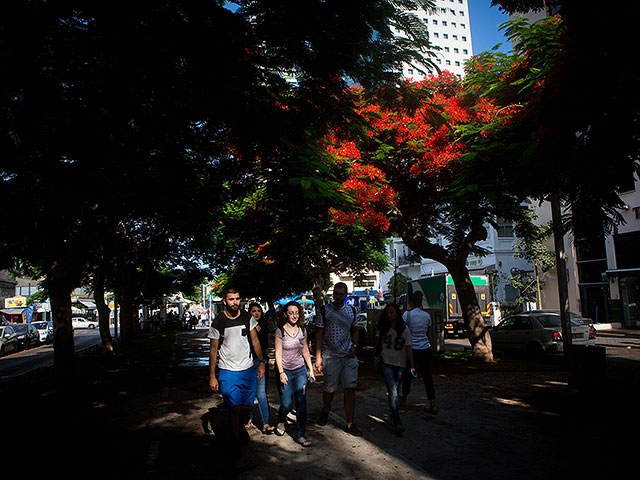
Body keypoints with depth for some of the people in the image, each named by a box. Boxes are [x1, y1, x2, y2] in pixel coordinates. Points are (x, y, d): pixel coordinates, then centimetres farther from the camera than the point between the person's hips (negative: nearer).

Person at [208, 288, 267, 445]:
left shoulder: (248, 317, 1)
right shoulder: (218, 322, -6)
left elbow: (255, 340, 9)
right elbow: (213, 349, 0)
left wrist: (261, 362, 3)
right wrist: (212, 376, -1)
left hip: (248, 369, 2)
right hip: (228, 372, -2)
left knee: (248, 406, 7)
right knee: (234, 408, -4)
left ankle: (242, 426, 37)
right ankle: (236, 437, 18)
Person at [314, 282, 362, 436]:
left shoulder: (351, 310, 8)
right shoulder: (324, 310, -3)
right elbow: (319, 335, -3)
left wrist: (354, 345, 0)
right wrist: (318, 357, -8)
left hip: (349, 356, 2)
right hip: (330, 357, -2)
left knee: (350, 389, -1)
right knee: (330, 389, 8)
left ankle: (350, 424, 9)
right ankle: (325, 411, 39)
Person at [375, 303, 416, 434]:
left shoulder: (404, 329, -3)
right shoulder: (383, 329, 0)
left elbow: (408, 349, -6)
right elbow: (377, 344, 13)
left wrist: (412, 366, -12)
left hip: (400, 365, 1)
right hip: (386, 363, -1)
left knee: (395, 392, 9)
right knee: (393, 392, -13)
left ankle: (392, 415, 30)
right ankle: (397, 423, -14)